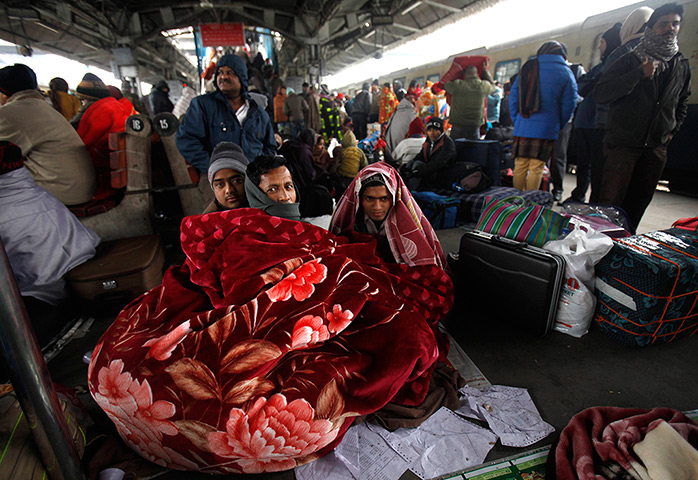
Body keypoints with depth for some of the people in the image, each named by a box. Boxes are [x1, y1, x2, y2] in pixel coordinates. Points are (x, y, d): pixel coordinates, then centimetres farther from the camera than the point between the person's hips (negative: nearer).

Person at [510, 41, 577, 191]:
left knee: (520, 166, 7)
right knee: (536, 168, 1)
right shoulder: (565, 73, 5)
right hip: (546, 130, -2)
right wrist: (557, 126, 13)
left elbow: (513, 98, 8)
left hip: (522, 128, 2)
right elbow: (569, 104, 2)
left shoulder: (526, 69, 10)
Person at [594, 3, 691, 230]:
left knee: (637, 205, 7)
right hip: (623, 143, -6)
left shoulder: (682, 65, 16)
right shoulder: (631, 60, -2)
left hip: (656, 147, 6)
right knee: (610, 204, -11)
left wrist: (673, 129, 17)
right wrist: (639, 74, -20)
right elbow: (600, 94, -15)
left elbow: (682, 101, 29)